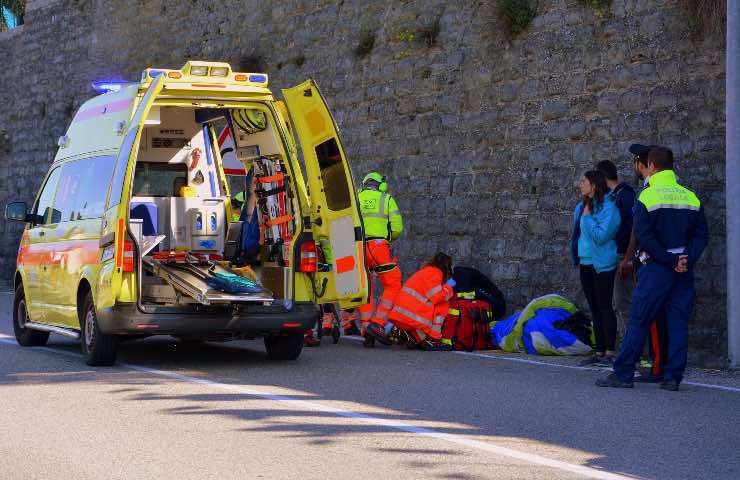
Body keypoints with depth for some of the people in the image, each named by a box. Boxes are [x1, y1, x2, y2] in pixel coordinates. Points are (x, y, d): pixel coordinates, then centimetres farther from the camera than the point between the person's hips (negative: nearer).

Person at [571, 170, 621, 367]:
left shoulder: (608, 207, -14)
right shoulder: (582, 207, 11)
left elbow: (601, 235, -22)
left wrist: (588, 217, -16)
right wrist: (577, 256, 10)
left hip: (602, 265, -8)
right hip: (586, 263, 8)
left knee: (604, 308, -5)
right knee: (594, 309, 11)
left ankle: (610, 353, -1)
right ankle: (599, 352, 16)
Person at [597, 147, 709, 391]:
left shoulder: (647, 197, -7)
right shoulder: (691, 197, 7)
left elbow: (644, 237, -14)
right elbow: (702, 235, 4)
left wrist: (670, 260, -11)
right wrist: (686, 259, -3)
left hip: (656, 268, -4)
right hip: (684, 270, 4)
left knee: (638, 321, 1)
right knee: (678, 323, 7)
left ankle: (623, 373, 3)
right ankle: (672, 377, 6)